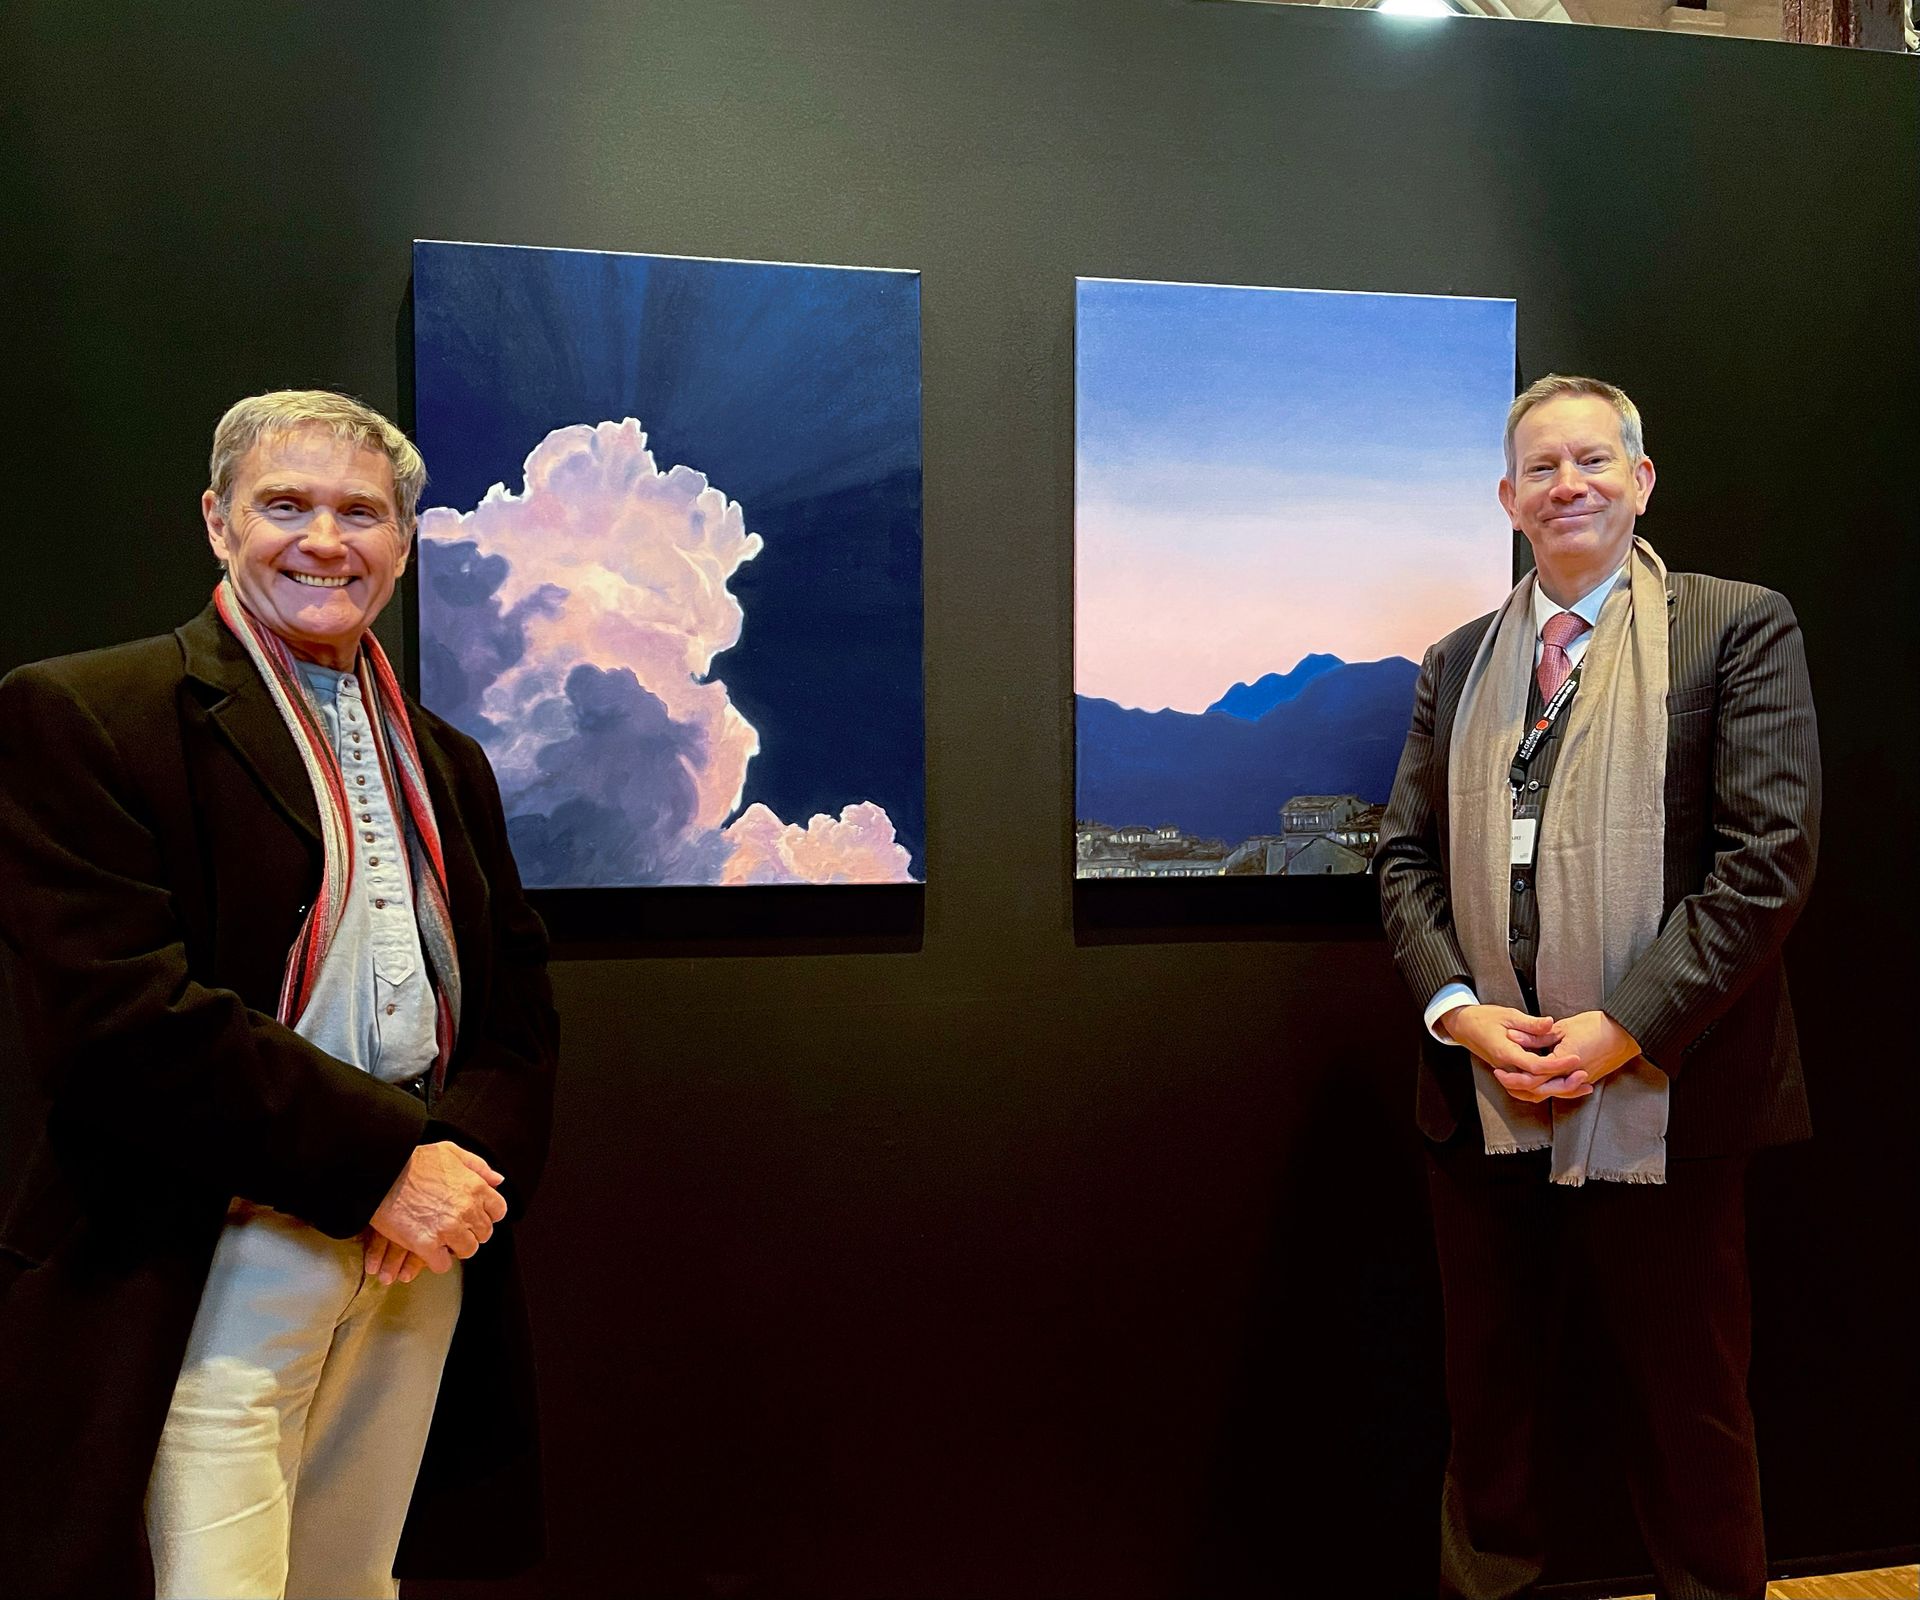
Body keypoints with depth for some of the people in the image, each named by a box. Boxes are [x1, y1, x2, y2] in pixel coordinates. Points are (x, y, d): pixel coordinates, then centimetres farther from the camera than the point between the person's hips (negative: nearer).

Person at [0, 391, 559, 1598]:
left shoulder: (446, 764, 15)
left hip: (422, 1263, 6)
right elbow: (116, 1014, -16)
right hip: (205, 1272, -5)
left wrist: (469, 1160, -8)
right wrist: (382, 1160, -16)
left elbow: (517, 1009, 12)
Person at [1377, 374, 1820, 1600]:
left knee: (1687, 1405, 12)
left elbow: (1770, 855, -11)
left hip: (1662, 1097, -4)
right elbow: (1408, 856, 9)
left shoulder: (1739, 627, -3)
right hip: (1484, 1095, 4)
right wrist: (1459, 1008, -7)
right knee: (1489, 1397, 17)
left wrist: (1625, 1030, -16)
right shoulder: (1460, 662, 12)